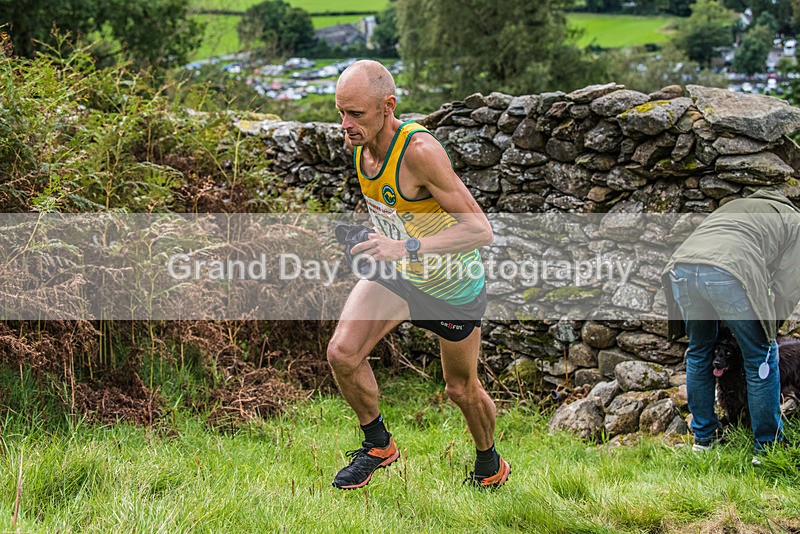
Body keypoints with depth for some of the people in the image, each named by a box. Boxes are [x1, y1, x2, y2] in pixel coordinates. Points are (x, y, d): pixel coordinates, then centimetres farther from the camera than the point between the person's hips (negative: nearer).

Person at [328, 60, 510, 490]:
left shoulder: (420, 150, -34)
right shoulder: (357, 140, -12)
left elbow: (480, 231, -34)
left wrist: (408, 247, -43)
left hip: (452, 286, -5)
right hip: (395, 272, 6)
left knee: (461, 389, 13)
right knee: (341, 353, -15)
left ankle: (490, 465, 43)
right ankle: (378, 445, 10)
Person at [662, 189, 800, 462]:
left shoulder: (735, 206, 42)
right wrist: (772, 325, 30)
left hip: (682, 267, 6)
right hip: (728, 272, -6)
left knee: (699, 350, 24)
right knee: (760, 356, 10)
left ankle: (703, 438, 32)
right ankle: (767, 448, 15)